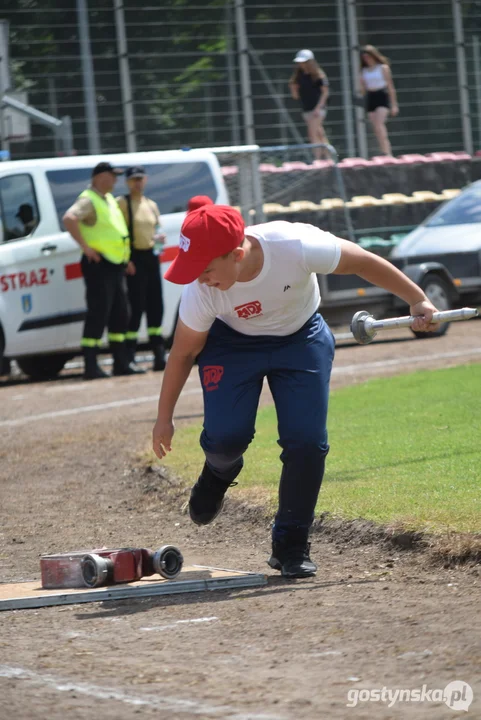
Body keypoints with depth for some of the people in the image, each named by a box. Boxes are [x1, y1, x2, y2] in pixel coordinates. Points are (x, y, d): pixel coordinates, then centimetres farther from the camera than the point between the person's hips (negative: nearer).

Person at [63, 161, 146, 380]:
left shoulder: (109, 199, 18)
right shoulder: (88, 200, -11)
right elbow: (69, 218, -30)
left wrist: (126, 257, 21)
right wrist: (85, 246, -26)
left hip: (116, 265, 9)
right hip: (99, 265, -9)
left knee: (120, 314, 11)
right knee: (98, 314, -9)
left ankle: (121, 363, 18)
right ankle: (91, 366, -8)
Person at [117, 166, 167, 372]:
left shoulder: (151, 205, 16)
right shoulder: (122, 203, -4)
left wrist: (160, 237, 1)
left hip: (151, 256, 7)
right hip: (135, 257, -7)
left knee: (155, 306, 7)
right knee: (137, 306, -10)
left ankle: (159, 355, 12)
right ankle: (128, 355, -6)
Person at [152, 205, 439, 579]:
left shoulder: (295, 246, -38)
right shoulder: (200, 291, -31)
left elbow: (363, 262, -21)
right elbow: (183, 353, -14)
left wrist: (417, 300, -13)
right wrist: (164, 418, -4)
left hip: (301, 339, 0)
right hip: (232, 342, 0)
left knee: (307, 441, -11)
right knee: (226, 435, -17)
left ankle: (291, 546, 5)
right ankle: (220, 472, 22)